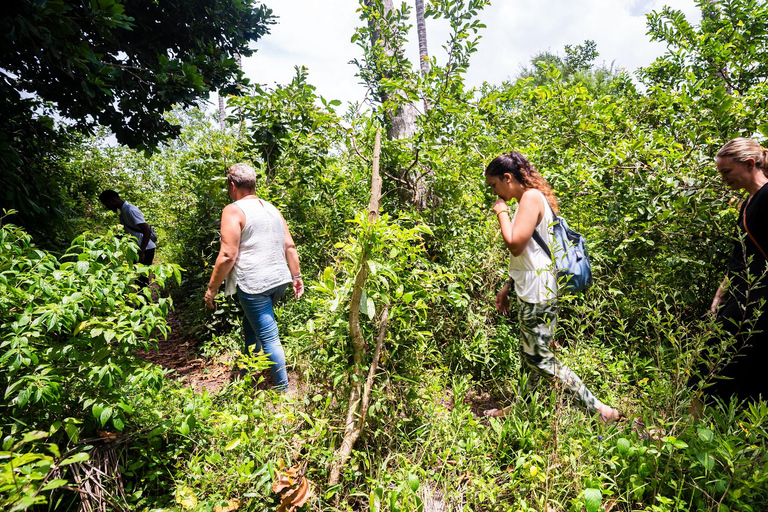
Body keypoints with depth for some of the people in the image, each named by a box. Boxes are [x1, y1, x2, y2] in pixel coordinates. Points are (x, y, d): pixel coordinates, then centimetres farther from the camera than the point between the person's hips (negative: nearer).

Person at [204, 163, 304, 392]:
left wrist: (212, 288, -5)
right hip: (279, 280, 8)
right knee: (251, 325, 25)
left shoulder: (233, 211, -8)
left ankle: (282, 389, 11)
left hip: (254, 284, -8)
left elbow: (228, 256, -14)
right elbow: (290, 246, 10)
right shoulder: (272, 208, 12)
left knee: (268, 337, 1)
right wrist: (296, 276, 16)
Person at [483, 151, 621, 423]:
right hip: (530, 290, 10)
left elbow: (515, 245, -24)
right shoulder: (528, 200, 16)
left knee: (540, 358, -2)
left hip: (538, 291, -10)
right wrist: (508, 286, 20)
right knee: (528, 354, 18)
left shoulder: (532, 196, -14)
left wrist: (501, 211, -11)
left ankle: (598, 408, 8)